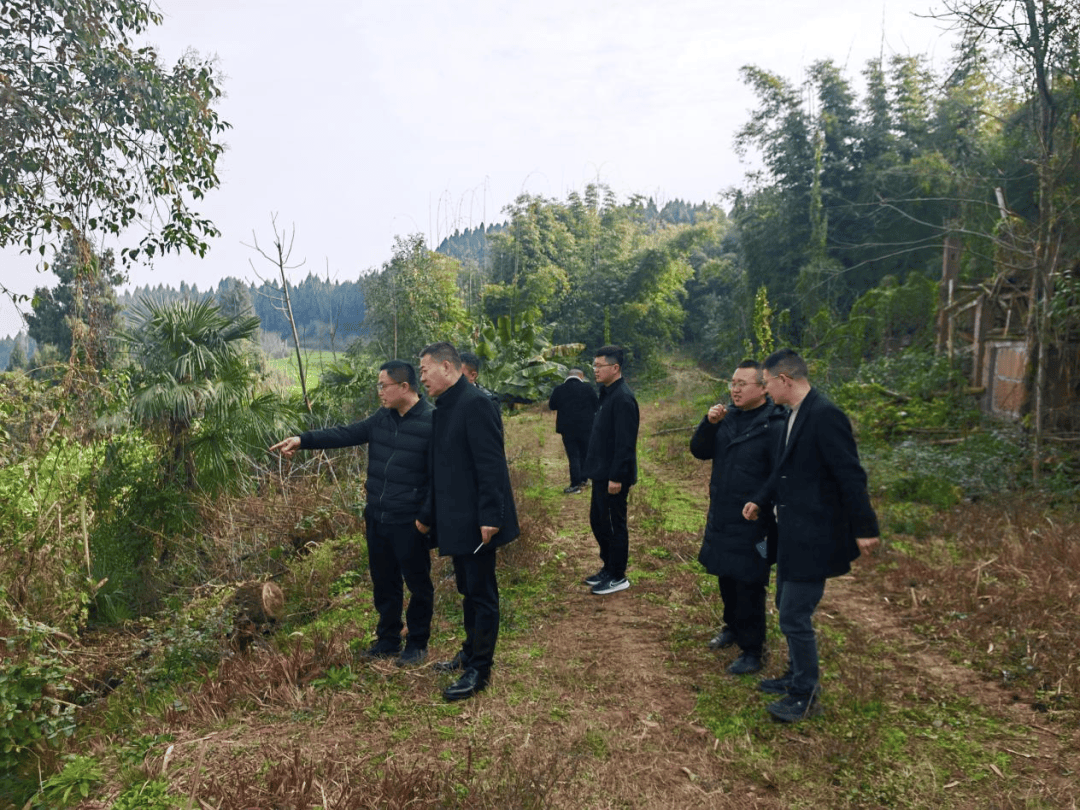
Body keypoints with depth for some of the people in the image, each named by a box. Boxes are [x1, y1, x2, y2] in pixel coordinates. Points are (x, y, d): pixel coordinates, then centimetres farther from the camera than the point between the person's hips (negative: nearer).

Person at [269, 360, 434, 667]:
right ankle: (388, 640, 34)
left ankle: (417, 643, 26)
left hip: (410, 524, -7)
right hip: (376, 519, 7)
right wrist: (302, 440, -4)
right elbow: (345, 434, 5)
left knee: (418, 584, 9)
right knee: (383, 583, 18)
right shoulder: (382, 418, 6)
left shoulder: (432, 422, -16)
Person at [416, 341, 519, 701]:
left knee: (482, 593, 3)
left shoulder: (475, 404, -17)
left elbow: (490, 464, -22)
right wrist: (427, 515, 21)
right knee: (468, 590, 20)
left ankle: (479, 670, 15)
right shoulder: (444, 409, 14)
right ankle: (471, 652, 36)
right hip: (455, 520, 9)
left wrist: (489, 516, -24)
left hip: (475, 521, -9)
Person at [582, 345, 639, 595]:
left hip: (614, 476, -9)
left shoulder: (622, 398, -19)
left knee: (614, 525, 3)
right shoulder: (607, 394, 10)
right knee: (598, 521, 18)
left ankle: (618, 577, 17)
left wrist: (616, 477, -22)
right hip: (602, 473, 9)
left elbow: (625, 443, -23)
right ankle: (608, 567, 33)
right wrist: (599, 471, 16)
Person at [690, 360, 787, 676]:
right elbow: (699, 451, 4)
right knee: (726, 578, 22)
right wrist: (709, 423, -14)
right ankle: (733, 626, 44)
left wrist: (772, 526, -19)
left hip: (752, 524, -7)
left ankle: (752, 650, 19)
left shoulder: (775, 425, -18)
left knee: (749, 587, 3)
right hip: (721, 518, 7)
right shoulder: (728, 415, 5)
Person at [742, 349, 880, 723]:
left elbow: (851, 475, -22)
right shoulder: (795, 415, 8)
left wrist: (864, 529, -19)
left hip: (814, 537, -10)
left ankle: (806, 696, 19)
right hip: (793, 533, 10)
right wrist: (761, 500, 8)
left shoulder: (825, 415, -22)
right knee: (788, 608, 21)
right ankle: (797, 677, 39)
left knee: (795, 617, 0)